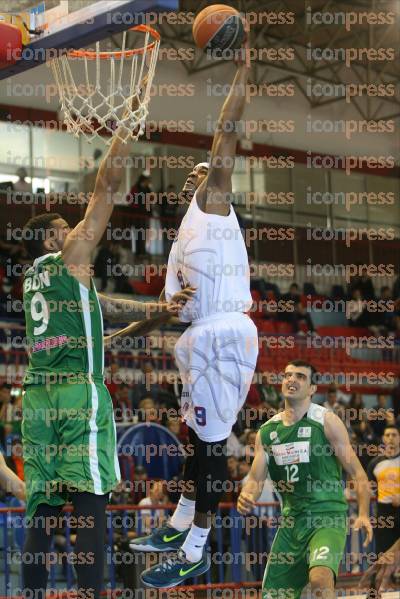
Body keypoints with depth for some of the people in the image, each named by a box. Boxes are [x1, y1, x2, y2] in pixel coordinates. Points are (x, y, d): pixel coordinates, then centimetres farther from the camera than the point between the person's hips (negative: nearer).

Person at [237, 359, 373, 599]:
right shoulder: (266, 431, 8)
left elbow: (357, 473, -6)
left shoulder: (327, 421, -6)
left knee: (320, 579, -31)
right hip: (291, 520, 6)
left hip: (328, 518, -5)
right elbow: (256, 479, 10)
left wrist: (363, 514, -20)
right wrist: (246, 498, -14)